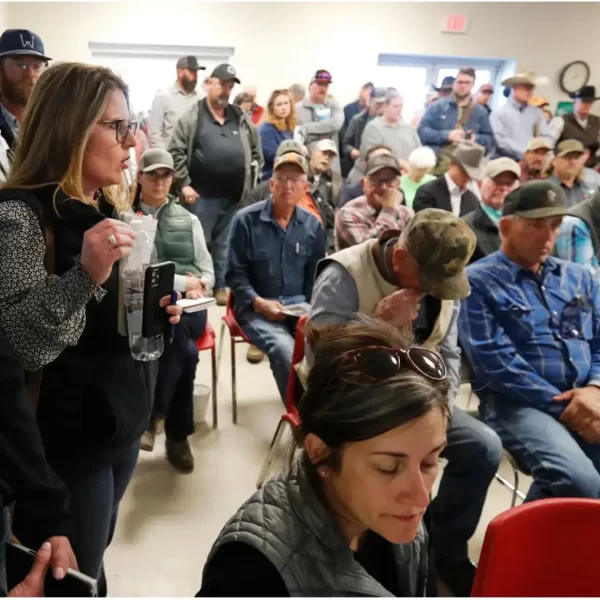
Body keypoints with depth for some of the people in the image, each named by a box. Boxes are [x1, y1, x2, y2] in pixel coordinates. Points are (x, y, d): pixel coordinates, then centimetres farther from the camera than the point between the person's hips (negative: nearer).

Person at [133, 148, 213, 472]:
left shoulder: (188, 220, 20)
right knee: (186, 350, -33)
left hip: (188, 307, 3)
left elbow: (208, 272, 17)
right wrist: (181, 281, -9)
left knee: (176, 330, -34)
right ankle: (177, 435, -19)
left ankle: (151, 418, -21)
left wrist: (197, 286, -6)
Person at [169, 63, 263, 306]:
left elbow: (256, 151, 18)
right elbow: (175, 152, -4)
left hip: (235, 197, 4)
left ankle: (221, 287, 22)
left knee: (226, 245, 12)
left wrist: (252, 182, 10)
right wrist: (184, 184, -10)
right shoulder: (192, 117, -1)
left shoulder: (242, 119, 11)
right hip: (203, 196, -4)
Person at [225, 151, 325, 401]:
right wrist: (260, 303, -14)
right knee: (285, 350, -32)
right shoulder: (246, 220, -2)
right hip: (256, 308, -3)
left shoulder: (313, 225, 9)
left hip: (299, 306, 3)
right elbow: (234, 275, -1)